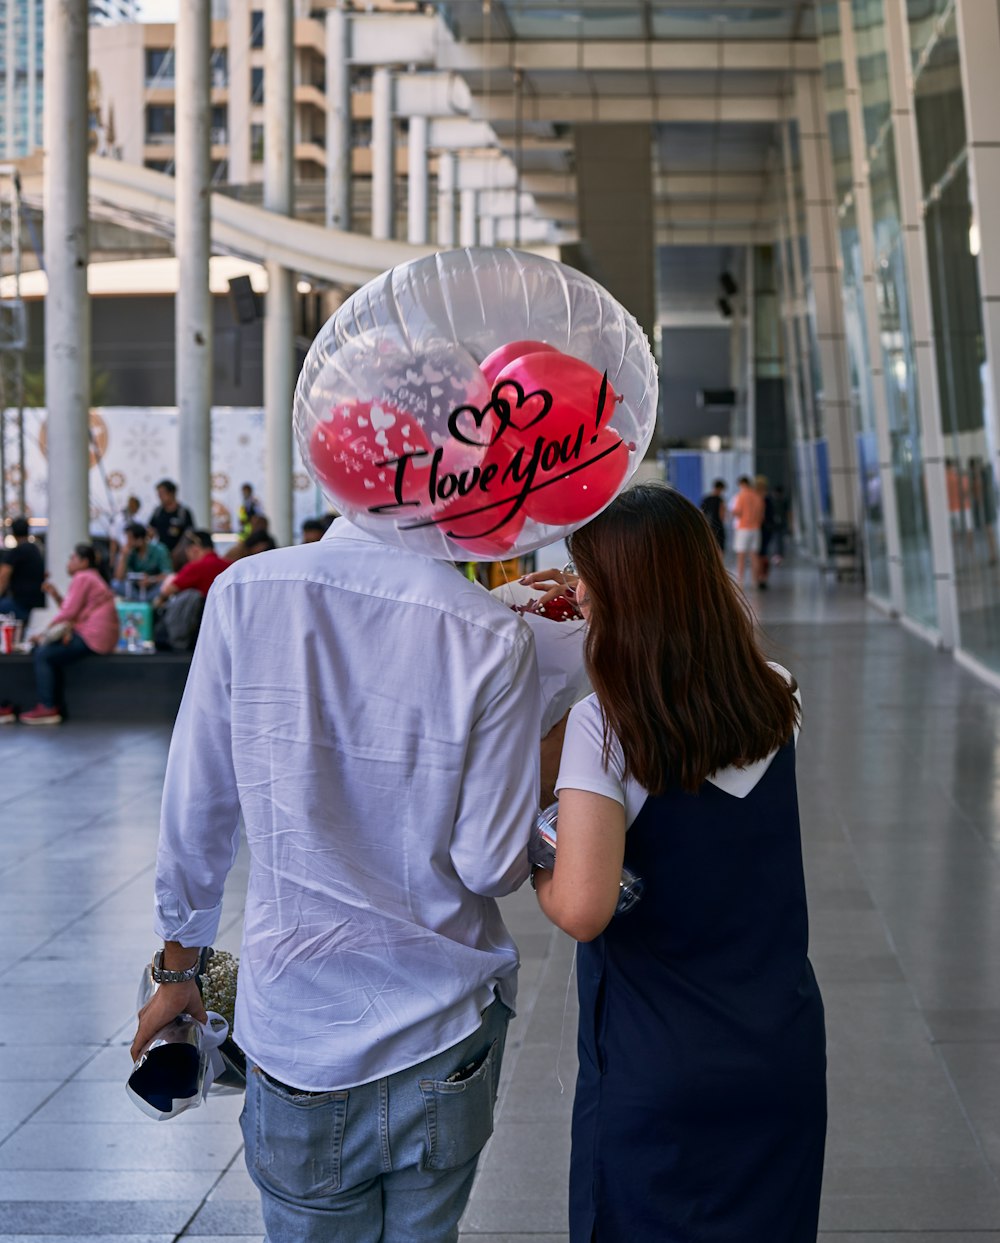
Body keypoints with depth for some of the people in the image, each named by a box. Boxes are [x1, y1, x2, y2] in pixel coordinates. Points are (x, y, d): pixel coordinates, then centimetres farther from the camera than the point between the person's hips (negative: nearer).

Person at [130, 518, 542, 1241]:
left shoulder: (245, 593, -11)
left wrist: (178, 970, 11)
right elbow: (493, 866, -13)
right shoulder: (495, 635, -15)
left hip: (298, 1024, 1)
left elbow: (196, 820, -3)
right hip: (446, 1037, 0)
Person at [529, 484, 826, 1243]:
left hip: (657, 1076, -5)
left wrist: (534, 869, -7)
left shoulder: (604, 726, -20)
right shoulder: (777, 703, -4)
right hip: (785, 1056, 5)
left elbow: (582, 910, -26)